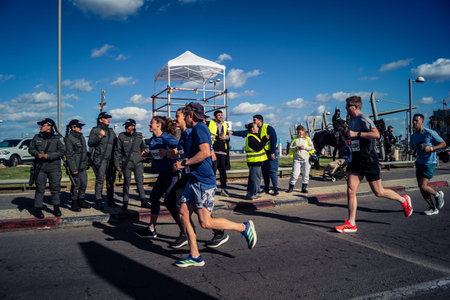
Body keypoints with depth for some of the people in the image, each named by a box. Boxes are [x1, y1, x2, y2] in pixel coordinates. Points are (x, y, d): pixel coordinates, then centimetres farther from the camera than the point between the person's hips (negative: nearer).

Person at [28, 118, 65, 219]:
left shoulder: (57, 138, 0)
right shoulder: (37, 137, 9)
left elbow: (61, 152, -5)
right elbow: (31, 149, 12)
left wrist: (49, 156, -15)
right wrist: (38, 154, -9)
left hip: (54, 167, -1)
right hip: (40, 167, 2)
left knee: (55, 188, 5)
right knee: (40, 188, 1)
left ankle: (56, 208, 18)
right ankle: (38, 209, 10)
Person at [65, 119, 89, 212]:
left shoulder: (81, 137, 13)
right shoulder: (69, 138, -10)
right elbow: (69, 155, -14)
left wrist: (86, 163, 17)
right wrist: (73, 168, -18)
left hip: (83, 166, 7)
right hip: (75, 165, -7)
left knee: (84, 184, 10)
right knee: (76, 184, -1)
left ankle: (81, 201, 23)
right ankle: (74, 203, 10)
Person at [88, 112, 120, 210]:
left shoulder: (111, 131, 16)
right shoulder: (95, 130, 1)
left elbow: (115, 147, 19)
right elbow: (90, 143, -8)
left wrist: (116, 162, 15)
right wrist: (99, 136, -22)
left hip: (111, 160, 5)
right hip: (99, 159, -5)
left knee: (111, 180, 6)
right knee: (100, 180, -10)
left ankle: (110, 201, 14)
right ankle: (98, 202, -6)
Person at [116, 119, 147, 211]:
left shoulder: (139, 136, 6)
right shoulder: (121, 136, 3)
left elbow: (144, 146, 20)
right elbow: (118, 151, 5)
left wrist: (144, 150, 0)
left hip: (138, 162, 1)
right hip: (127, 163, -1)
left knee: (140, 181, 0)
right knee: (127, 182, 2)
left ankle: (143, 201, 9)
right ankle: (125, 202, 13)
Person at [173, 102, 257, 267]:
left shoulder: (199, 128, -11)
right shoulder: (199, 129, 20)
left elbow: (205, 152, -26)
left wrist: (184, 163, -18)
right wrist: (184, 162, 25)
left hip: (203, 181, -10)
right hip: (194, 180, 10)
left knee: (206, 222, -7)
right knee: (183, 215, 6)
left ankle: (244, 227, 8)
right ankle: (195, 256, 13)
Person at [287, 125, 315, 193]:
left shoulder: (307, 139, 7)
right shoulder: (295, 138, 11)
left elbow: (312, 147, 0)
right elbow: (290, 147, 9)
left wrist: (304, 147, -13)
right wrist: (295, 148, -10)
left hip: (305, 159, 0)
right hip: (296, 159, 0)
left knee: (305, 174, 2)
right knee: (294, 174, -4)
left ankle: (304, 188, 12)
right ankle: (291, 188, 5)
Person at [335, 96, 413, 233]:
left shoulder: (363, 119, -14)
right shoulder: (352, 120, 14)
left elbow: (376, 134, -28)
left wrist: (356, 134, -27)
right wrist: (348, 135, 13)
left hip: (369, 160, -8)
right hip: (356, 160, 8)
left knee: (378, 192, 5)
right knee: (350, 191, -2)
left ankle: (404, 200, 32)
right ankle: (351, 224, 2)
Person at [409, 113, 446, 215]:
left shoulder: (430, 133, -11)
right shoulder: (413, 136, 8)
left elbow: (443, 144, -6)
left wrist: (431, 148, -21)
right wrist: (411, 151, -6)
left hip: (430, 163, -7)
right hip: (419, 163, 7)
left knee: (423, 186, -14)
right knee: (421, 188, 5)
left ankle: (438, 195, 17)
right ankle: (433, 208, 20)